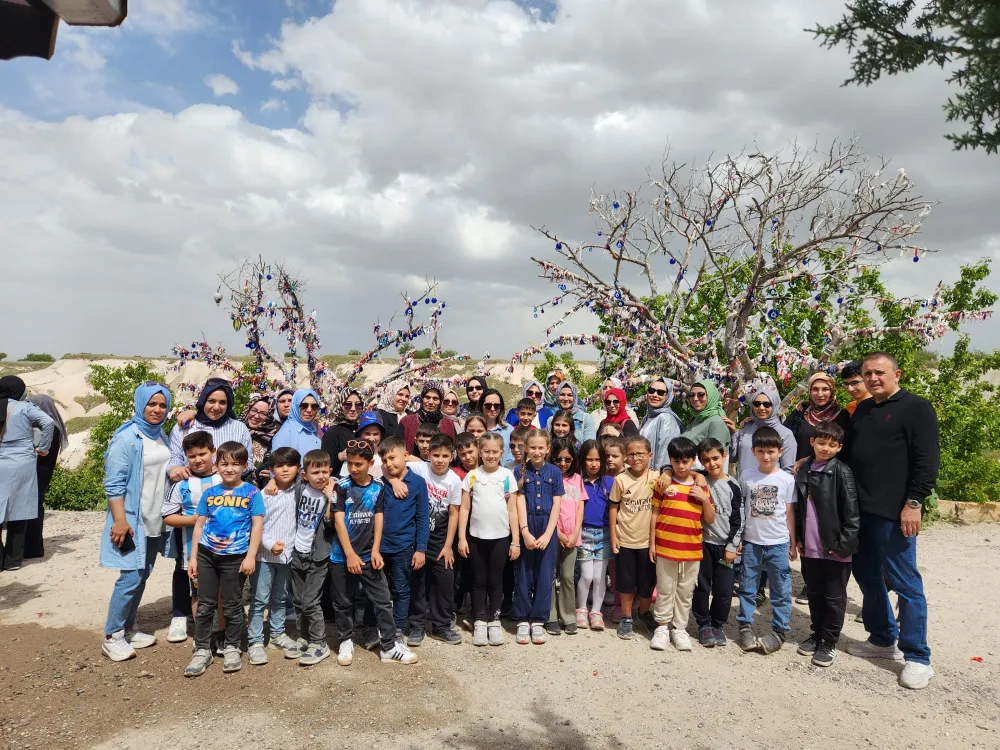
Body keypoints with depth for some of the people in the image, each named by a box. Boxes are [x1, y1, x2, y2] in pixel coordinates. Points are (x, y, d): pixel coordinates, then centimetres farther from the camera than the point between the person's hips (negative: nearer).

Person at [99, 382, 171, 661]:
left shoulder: (161, 434, 8)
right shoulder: (127, 437, -14)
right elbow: (113, 483, -17)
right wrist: (120, 520, -21)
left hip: (155, 520, 7)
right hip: (132, 519, -7)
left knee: (142, 575, 13)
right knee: (131, 577, -6)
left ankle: (128, 629, 26)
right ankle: (112, 637, 9)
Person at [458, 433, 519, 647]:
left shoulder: (507, 476, -1)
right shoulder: (472, 476, -1)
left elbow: (512, 510, 1)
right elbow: (464, 509, 1)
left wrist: (516, 541, -1)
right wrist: (461, 538, -4)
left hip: (501, 537, 0)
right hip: (476, 536, 0)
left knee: (496, 581, 9)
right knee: (479, 581, 9)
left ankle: (494, 621, 21)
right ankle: (479, 623, 19)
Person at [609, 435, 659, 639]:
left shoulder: (656, 477, -7)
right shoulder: (621, 479, -7)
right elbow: (614, 508, 0)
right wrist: (613, 536, -2)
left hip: (648, 540, 1)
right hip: (625, 540, -1)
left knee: (647, 582, 14)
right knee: (626, 582, 10)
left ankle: (644, 612, 38)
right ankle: (626, 618, 26)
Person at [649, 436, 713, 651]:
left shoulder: (701, 485, 3)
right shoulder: (664, 482, -3)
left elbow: (710, 519, 5)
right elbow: (654, 513, 0)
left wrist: (705, 498, -12)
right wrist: (652, 543, -2)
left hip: (692, 549, 2)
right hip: (665, 547, -2)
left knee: (686, 591, 12)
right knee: (665, 589, 9)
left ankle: (679, 628, 26)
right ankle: (662, 626, 23)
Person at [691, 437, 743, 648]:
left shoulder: (733, 486, -3)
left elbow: (738, 520, 0)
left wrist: (732, 546, -2)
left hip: (725, 545, 0)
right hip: (702, 543, 0)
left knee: (724, 590, 5)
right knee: (701, 587, 7)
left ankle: (718, 625, 25)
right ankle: (704, 625, 23)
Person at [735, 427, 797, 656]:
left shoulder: (787, 479, -4)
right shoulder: (746, 475, -1)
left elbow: (789, 512, 2)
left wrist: (793, 544, 4)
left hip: (778, 543, -1)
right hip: (751, 541, 1)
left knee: (781, 591, 7)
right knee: (747, 588, 10)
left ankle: (779, 630, 19)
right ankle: (745, 626, 22)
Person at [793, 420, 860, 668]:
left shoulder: (842, 472, -10)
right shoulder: (804, 472, 7)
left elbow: (851, 512, -13)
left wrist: (845, 543, -16)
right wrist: (798, 538, 10)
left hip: (835, 549, -5)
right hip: (810, 547, 5)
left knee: (834, 598, 8)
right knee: (814, 594, 17)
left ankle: (829, 642, 20)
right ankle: (817, 634, 32)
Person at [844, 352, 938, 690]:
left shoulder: (916, 408, -5)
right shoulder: (862, 410, 16)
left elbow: (927, 459, -12)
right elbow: (849, 453, 21)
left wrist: (914, 502, -17)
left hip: (893, 513, -7)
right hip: (860, 510, 7)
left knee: (905, 583, -1)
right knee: (868, 577, 14)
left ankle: (918, 658, 10)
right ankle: (883, 640, 30)